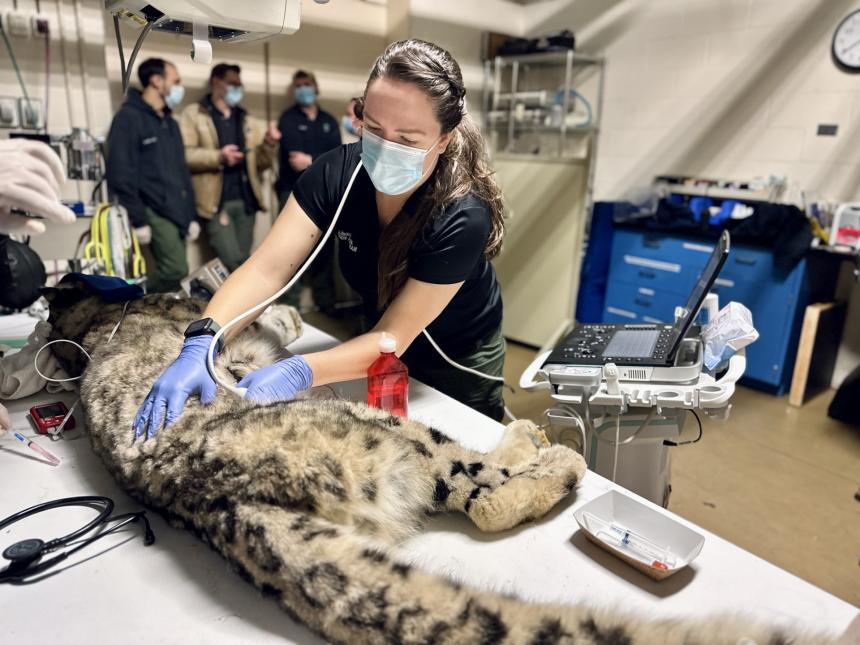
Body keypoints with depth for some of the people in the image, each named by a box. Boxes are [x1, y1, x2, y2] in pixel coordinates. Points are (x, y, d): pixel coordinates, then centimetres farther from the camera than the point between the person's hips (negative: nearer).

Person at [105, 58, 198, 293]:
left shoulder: (170, 123, 20)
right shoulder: (129, 117, -5)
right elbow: (121, 174, -13)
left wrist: (191, 216, 15)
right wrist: (138, 220, -16)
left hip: (178, 212, 8)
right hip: (155, 211, -8)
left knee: (173, 274, 5)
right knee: (176, 270, -19)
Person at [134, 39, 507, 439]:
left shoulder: (463, 218, -34)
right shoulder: (338, 172, -22)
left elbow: (392, 339, -33)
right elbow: (268, 267, -28)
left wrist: (299, 372, -48)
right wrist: (200, 343, -43)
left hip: (458, 364, -3)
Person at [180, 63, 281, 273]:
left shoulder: (246, 120, 19)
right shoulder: (193, 114, 3)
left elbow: (261, 162, 13)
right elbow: (184, 154, -9)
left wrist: (268, 145, -7)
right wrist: (218, 156, -21)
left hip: (246, 200, 5)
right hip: (216, 202, -5)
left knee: (242, 263, 8)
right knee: (233, 262, -14)